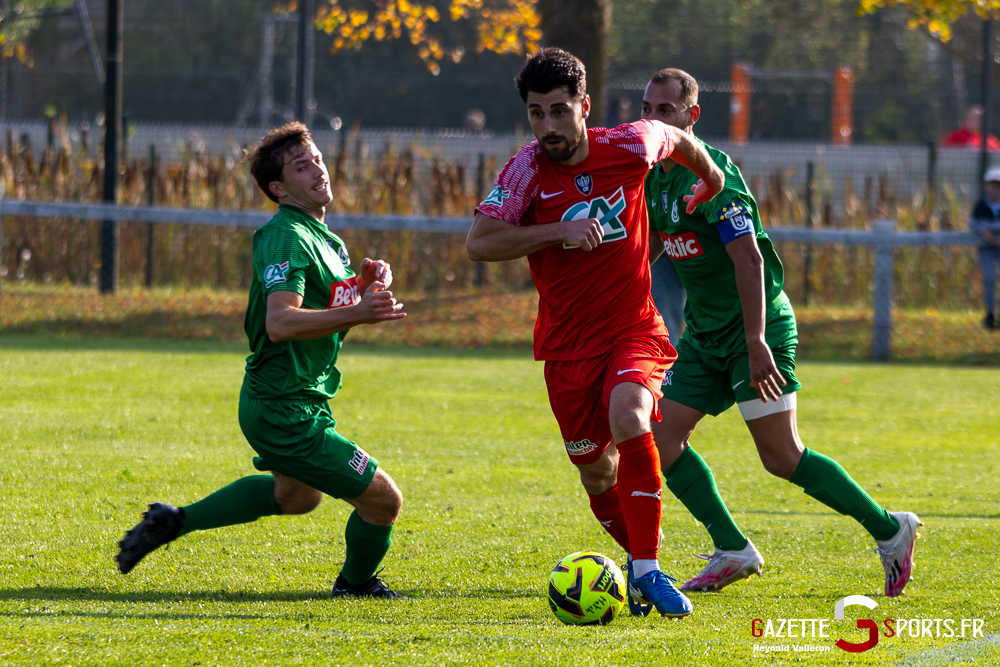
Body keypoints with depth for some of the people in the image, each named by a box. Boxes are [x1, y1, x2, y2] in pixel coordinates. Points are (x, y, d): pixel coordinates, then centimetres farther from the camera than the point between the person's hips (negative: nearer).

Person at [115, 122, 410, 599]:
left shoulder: (321, 237, 13)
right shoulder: (287, 238, -20)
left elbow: (329, 316, 20)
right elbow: (280, 322, -32)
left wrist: (363, 286, 2)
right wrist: (356, 313, -38)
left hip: (290, 402, 11)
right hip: (286, 412, -11)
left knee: (296, 495, 36)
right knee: (383, 500, -8)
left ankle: (173, 522, 39)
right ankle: (356, 584, 20)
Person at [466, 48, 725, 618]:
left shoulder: (628, 147, -9)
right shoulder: (527, 170, -11)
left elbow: (675, 136, 14)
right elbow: (479, 244, -16)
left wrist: (710, 179, 30)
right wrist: (558, 231, -25)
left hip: (635, 329, -1)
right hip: (568, 340, 1)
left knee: (629, 419, -28)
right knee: (596, 471, 6)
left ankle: (646, 570, -24)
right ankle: (638, 553, 35)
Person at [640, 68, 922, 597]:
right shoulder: (654, 176, 7)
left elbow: (749, 259, -25)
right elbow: (650, 247, 23)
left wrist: (756, 342, -30)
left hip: (757, 328, -9)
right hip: (704, 331, 9)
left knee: (781, 458, -10)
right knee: (662, 438, -1)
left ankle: (890, 530, 4)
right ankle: (733, 552, 8)